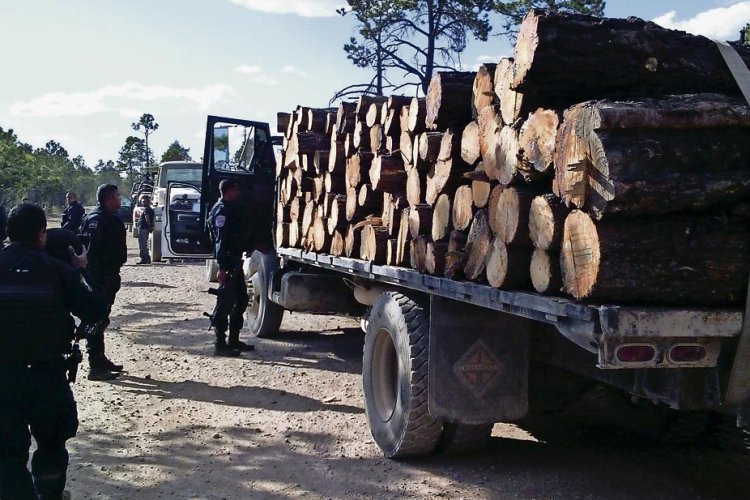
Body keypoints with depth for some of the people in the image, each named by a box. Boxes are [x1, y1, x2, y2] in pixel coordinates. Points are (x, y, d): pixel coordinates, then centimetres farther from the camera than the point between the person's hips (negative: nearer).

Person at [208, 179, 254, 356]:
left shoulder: (230, 209, 18)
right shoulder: (221, 210, -14)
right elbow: (220, 240, -21)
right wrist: (222, 267, -26)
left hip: (235, 262, 11)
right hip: (227, 264, -11)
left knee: (241, 300, 15)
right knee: (225, 303, -7)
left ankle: (234, 340, 22)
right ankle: (220, 345, -2)